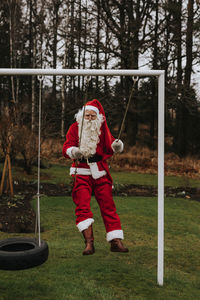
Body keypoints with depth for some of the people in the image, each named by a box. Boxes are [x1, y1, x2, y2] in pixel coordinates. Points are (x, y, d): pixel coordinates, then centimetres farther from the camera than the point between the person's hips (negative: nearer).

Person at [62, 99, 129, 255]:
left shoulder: (102, 128, 9)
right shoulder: (75, 128, 4)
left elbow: (109, 148, 4)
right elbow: (66, 147, -4)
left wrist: (116, 146, -19)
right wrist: (73, 151, -27)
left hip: (100, 172, 2)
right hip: (81, 173, -1)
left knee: (108, 205, 0)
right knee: (83, 206, -9)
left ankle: (116, 242, 4)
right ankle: (89, 242, -5)